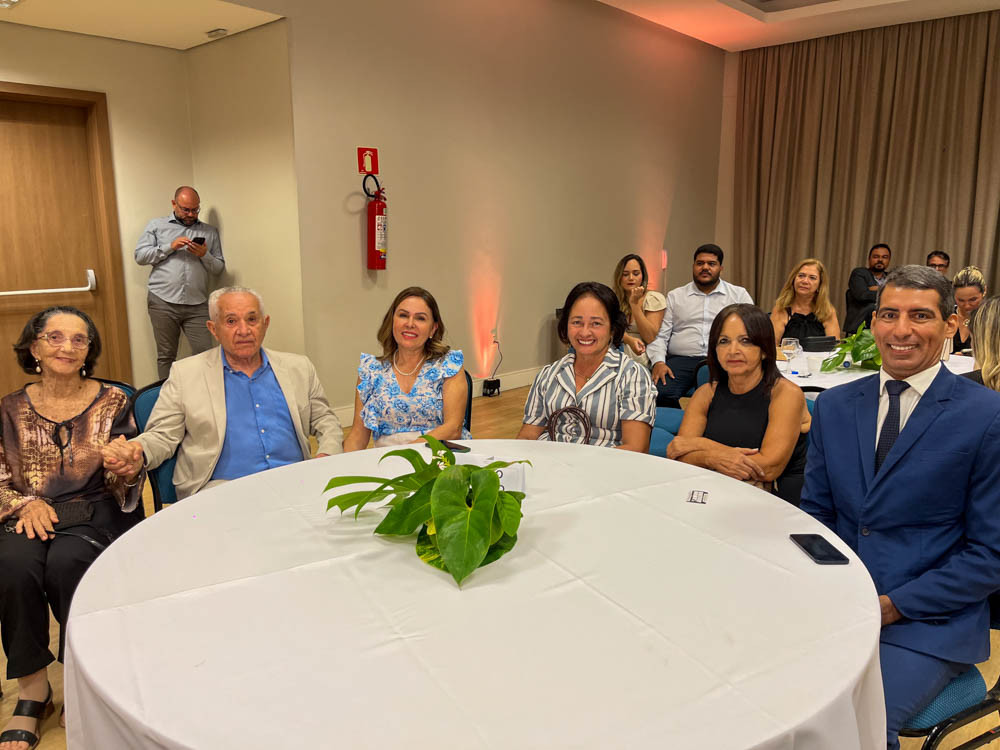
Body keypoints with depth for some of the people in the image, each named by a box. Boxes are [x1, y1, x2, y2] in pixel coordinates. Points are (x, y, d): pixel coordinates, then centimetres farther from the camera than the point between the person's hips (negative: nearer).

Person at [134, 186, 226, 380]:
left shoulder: (210, 231, 14)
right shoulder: (156, 225, 11)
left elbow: (219, 268, 12)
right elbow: (140, 256, 3)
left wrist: (204, 255, -8)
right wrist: (170, 247, -8)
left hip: (197, 305, 1)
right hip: (163, 302, -1)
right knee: (166, 356, 5)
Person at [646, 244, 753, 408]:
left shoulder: (739, 294, 18)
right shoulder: (675, 296, 19)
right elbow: (659, 336, 12)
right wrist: (658, 362, -7)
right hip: (682, 360, 1)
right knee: (660, 393, -30)